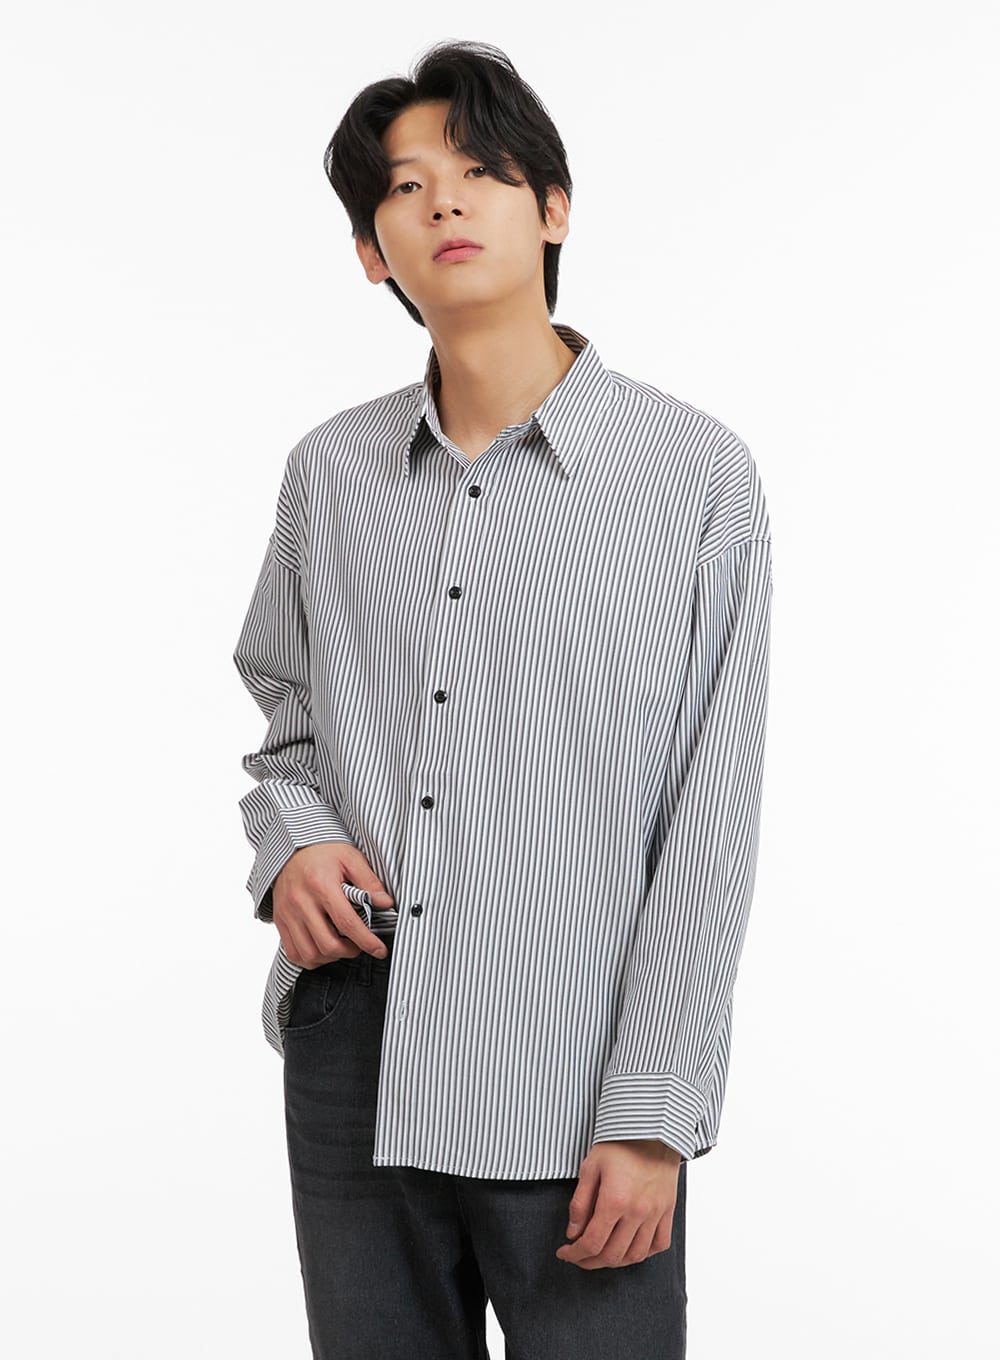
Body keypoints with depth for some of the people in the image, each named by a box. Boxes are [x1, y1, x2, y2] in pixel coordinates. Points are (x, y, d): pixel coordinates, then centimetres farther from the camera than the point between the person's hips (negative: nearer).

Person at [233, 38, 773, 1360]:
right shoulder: (330, 472, 7)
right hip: (354, 1063, 4)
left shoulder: (694, 474, -5)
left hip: (573, 1087, -3)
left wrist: (654, 1115, -10)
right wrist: (290, 843, -2)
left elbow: (711, 823, -7)